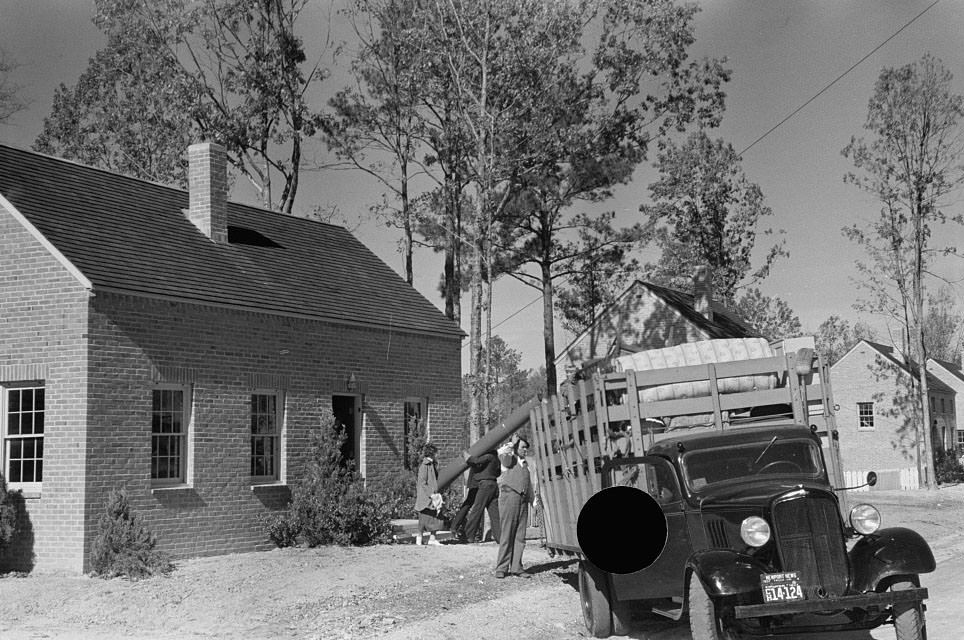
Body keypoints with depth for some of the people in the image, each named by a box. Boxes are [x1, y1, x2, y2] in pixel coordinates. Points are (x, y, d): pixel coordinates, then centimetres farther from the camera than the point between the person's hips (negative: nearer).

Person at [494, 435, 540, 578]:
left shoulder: (526, 465, 24)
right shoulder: (509, 459, 7)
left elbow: (531, 484, 26)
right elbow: (502, 454, -17)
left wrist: (535, 499, 17)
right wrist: (512, 444, -4)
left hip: (523, 500, 6)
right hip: (509, 495, -6)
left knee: (520, 535, 3)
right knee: (507, 533, -8)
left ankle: (516, 567, 7)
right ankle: (501, 568, -5)